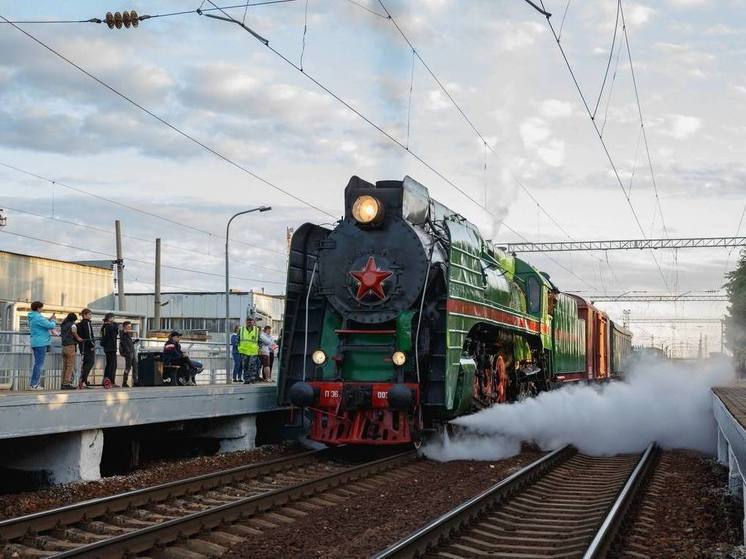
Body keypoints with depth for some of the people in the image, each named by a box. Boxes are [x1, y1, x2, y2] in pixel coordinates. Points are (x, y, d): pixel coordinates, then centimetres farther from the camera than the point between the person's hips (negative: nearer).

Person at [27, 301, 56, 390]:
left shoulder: (32, 318, 15)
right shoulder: (38, 317, -15)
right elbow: (51, 326, -18)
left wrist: (49, 320, 10)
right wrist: (53, 321, 3)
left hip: (35, 343, 10)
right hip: (41, 343, -10)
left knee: (38, 363, 16)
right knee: (39, 364, -6)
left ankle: (37, 383, 18)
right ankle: (34, 384, -7)